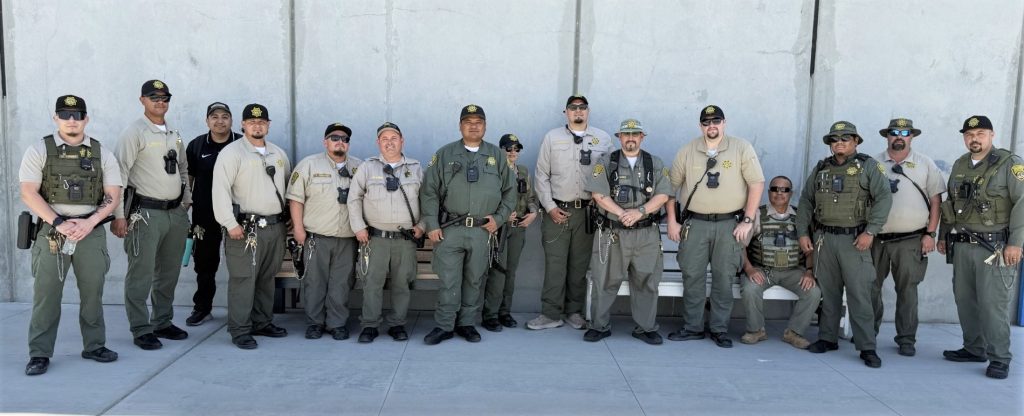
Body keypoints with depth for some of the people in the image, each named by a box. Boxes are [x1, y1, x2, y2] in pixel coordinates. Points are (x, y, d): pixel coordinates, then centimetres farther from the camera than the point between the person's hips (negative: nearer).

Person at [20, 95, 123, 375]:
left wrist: (89, 223, -10)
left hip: (91, 232, 2)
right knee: (46, 293, 1)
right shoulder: (39, 151, 2)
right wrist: (59, 223, -14)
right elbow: (28, 193, -4)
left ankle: (94, 346, 20)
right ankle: (39, 354, 10)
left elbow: (113, 195, 4)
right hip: (52, 231, -1)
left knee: (92, 292, 7)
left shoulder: (101, 154, 7)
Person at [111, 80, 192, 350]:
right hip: (145, 213, -7)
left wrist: (187, 203, 15)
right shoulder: (134, 133, -7)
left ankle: (163, 322, 25)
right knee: (141, 274, -3)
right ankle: (141, 330, 6)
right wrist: (118, 215, -16)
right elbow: (120, 173, -12)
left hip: (176, 213, 7)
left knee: (169, 273, 13)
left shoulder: (174, 134, 14)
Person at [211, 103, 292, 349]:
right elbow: (221, 189, -13)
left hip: (275, 226, 6)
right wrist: (230, 224, -18)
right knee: (243, 279, -5)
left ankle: (262, 323, 24)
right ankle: (240, 331, 1)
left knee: (267, 278, 13)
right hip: (246, 227, -6)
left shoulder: (279, 154, 15)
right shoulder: (232, 153, -6)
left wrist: (288, 216, 18)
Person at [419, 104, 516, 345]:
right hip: (450, 229, -1)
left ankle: (467, 324, 22)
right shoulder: (445, 154, 5)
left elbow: (509, 191, 14)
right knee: (448, 281, 0)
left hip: (483, 231, 2)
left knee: (474, 280, 9)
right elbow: (429, 192, 2)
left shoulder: (496, 156, 10)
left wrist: (499, 218, 3)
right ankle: (444, 326, 11)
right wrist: (432, 225, -5)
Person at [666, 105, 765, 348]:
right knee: (692, 276, 4)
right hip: (694, 223, 1)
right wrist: (672, 222, 3)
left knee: (724, 278, 4)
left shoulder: (741, 148, 0)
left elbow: (757, 184, -2)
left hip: (729, 224, -1)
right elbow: (671, 186, 9)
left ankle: (719, 329, 16)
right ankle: (692, 328, 16)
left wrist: (747, 221, -6)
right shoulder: (687, 152, 6)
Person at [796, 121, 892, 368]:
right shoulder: (821, 169, 13)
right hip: (824, 238, 4)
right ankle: (827, 338, 20)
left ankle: (867, 347, 0)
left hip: (854, 239, -4)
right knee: (828, 292, 10)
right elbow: (805, 202, 15)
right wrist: (802, 233, 6)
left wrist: (870, 231, -16)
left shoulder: (868, 166, 0)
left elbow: (884, 198, -8)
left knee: (859, 294, -5)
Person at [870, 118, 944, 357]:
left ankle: (906, 339, 13)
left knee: (907, 290, 3)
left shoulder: (925, 164, 6)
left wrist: (930, 234, -2)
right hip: (876, 238, 1)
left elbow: (935, 200, 5)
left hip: (910, 240, -1)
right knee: (871, 287, 7)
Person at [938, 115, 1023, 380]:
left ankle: (999, 358, 5)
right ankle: (974, 349, 24)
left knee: (993, 303, -6)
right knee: (964, 300, 11)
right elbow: (949, 203, 20)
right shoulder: (959, 165, 13)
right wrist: (943, 236, 18)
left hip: (995, 247, -6)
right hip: (962, 246, 6)